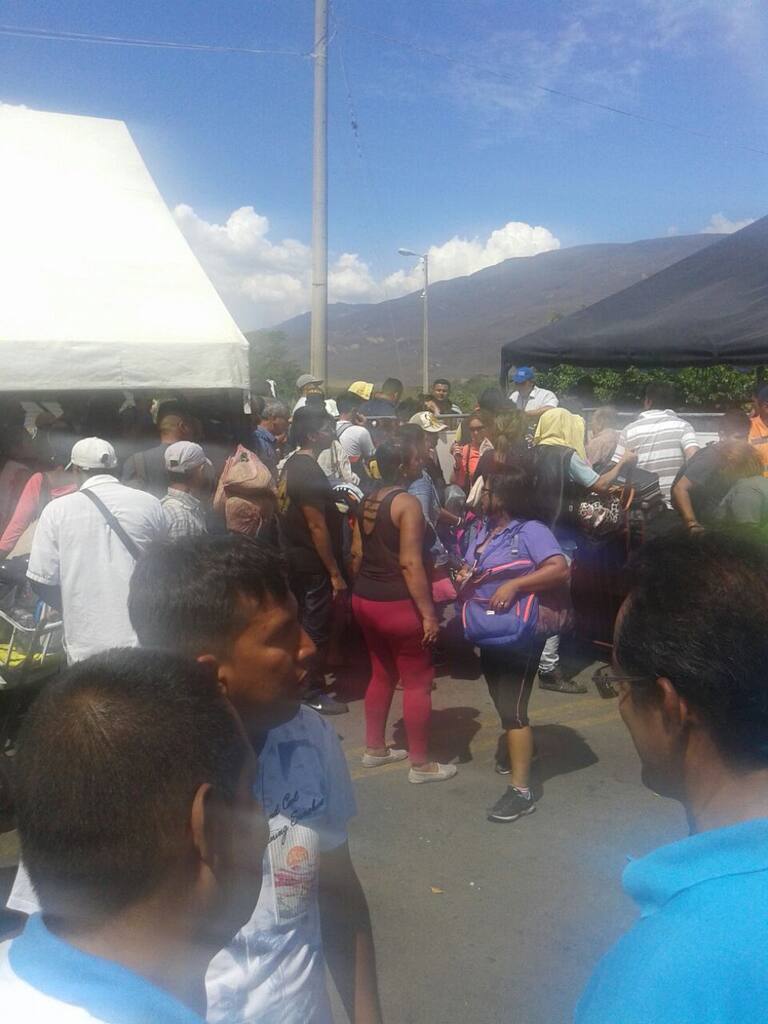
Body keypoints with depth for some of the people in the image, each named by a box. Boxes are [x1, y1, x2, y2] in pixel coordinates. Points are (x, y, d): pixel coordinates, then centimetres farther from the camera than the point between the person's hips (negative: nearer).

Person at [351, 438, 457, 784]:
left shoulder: (369, 500, 10)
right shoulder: (407, 502, -16)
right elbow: (411, 564, -21)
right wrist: (428, 613, -19)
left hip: (365, 600, 9)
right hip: (397, 604, -9)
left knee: (382, 674, 21)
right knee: (417, 681, 3)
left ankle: (375, 749, 30)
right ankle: (421, 764, 12)